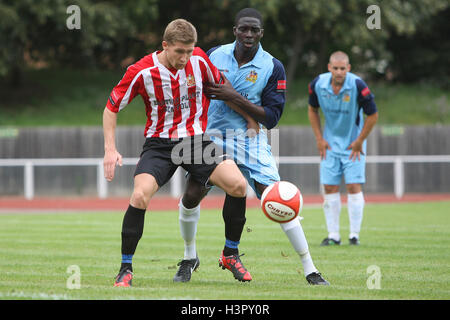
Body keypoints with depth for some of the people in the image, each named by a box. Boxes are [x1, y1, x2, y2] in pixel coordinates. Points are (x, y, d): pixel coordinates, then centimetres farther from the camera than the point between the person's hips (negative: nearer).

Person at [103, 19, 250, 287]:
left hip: (196, 140, 2)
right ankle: (126, 269, -11)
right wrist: (111, 150, -10)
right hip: (160, 144, -2)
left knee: (238, 185, -18)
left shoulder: (199, 59, -6)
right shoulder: (141, 72, -13)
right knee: (140, 196, -26)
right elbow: (111, 108, -2)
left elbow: (220, 86, 14)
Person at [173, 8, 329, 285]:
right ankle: (189, 258, 14)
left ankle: (310, 271, -7)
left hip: (250, 140, -2)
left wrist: (234, 97, -20)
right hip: (213, 137, 2)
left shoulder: (273, 68, -7)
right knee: (191, 196, -12)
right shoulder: (214, 55, 0)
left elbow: (272, 117, -12)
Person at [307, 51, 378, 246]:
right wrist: (319, 138, 3)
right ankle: (333, 235, 6)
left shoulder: (358, 86, -22)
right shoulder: (318, 84, -11)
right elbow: (312, 110, 8)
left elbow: (373, 115, -11)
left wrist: (359, 141, -8)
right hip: (330, 144, 3)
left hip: (354, 144, -3)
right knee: (329, 188, -1)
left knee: (354, 186, -8)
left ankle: (354, 235, -1)